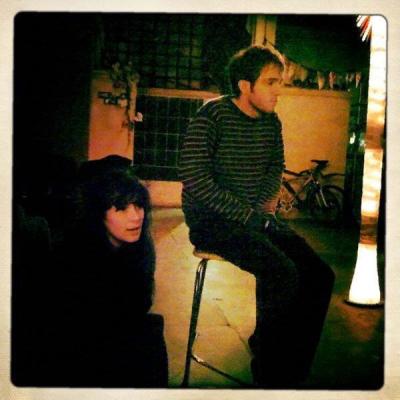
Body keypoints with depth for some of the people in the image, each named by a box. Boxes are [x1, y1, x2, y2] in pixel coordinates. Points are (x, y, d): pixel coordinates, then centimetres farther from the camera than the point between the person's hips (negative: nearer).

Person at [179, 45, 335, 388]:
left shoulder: (272, 122, 8)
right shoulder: (212, 115, -12)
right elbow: (194, 180, -19)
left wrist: (267, 203, 3)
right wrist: (250, 216, -18)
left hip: (257, 218, 7)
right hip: (212, 220, -7)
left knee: (319, 276, -10)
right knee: (282, 272, -28)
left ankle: (291, 371, 6)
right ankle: (268, 374, -7)